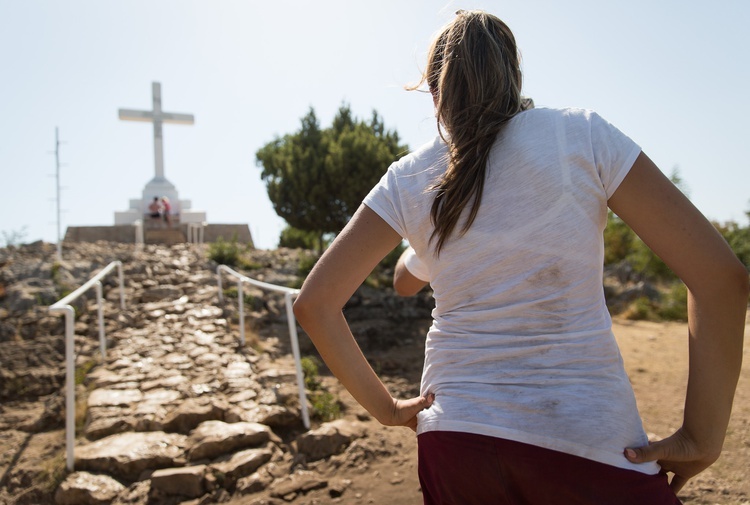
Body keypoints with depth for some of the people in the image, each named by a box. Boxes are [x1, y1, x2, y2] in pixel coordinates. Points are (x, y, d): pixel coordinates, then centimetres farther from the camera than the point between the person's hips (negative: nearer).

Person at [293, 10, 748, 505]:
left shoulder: (406, 181, 1)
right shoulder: (581, 134, -5)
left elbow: (314, 303, 1)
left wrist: (385, 406, 6)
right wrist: (703, 438, -2)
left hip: (453, 441, 4)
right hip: (588, 443, -3)